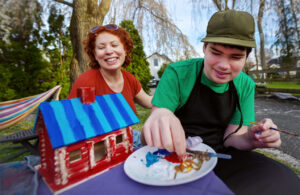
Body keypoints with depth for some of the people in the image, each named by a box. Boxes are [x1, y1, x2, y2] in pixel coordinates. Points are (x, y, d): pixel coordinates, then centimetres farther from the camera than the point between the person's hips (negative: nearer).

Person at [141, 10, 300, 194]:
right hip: (177, 153, -3)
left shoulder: (246, 85, -2)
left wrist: (249, 139, -23)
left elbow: (230, 137, 1)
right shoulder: (177, 73, -16)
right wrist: (157, 119, -43)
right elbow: (146, 139, -19)